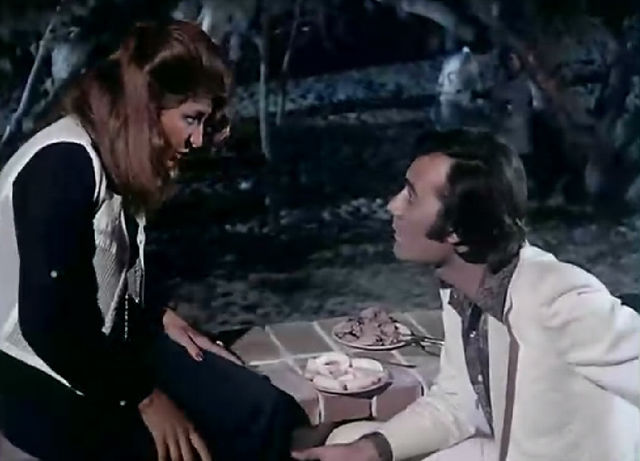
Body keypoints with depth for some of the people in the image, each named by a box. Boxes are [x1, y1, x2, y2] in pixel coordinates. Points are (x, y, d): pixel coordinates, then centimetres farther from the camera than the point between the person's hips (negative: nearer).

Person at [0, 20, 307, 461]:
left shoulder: (121, 158, 6)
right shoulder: (64, 164, -22)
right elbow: (49, 320, -25)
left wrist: (160, 318, 1)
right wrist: (145, 398, -19)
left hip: (106, 345, 8)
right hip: (43, 379, -8)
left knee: (265, 412, -6)